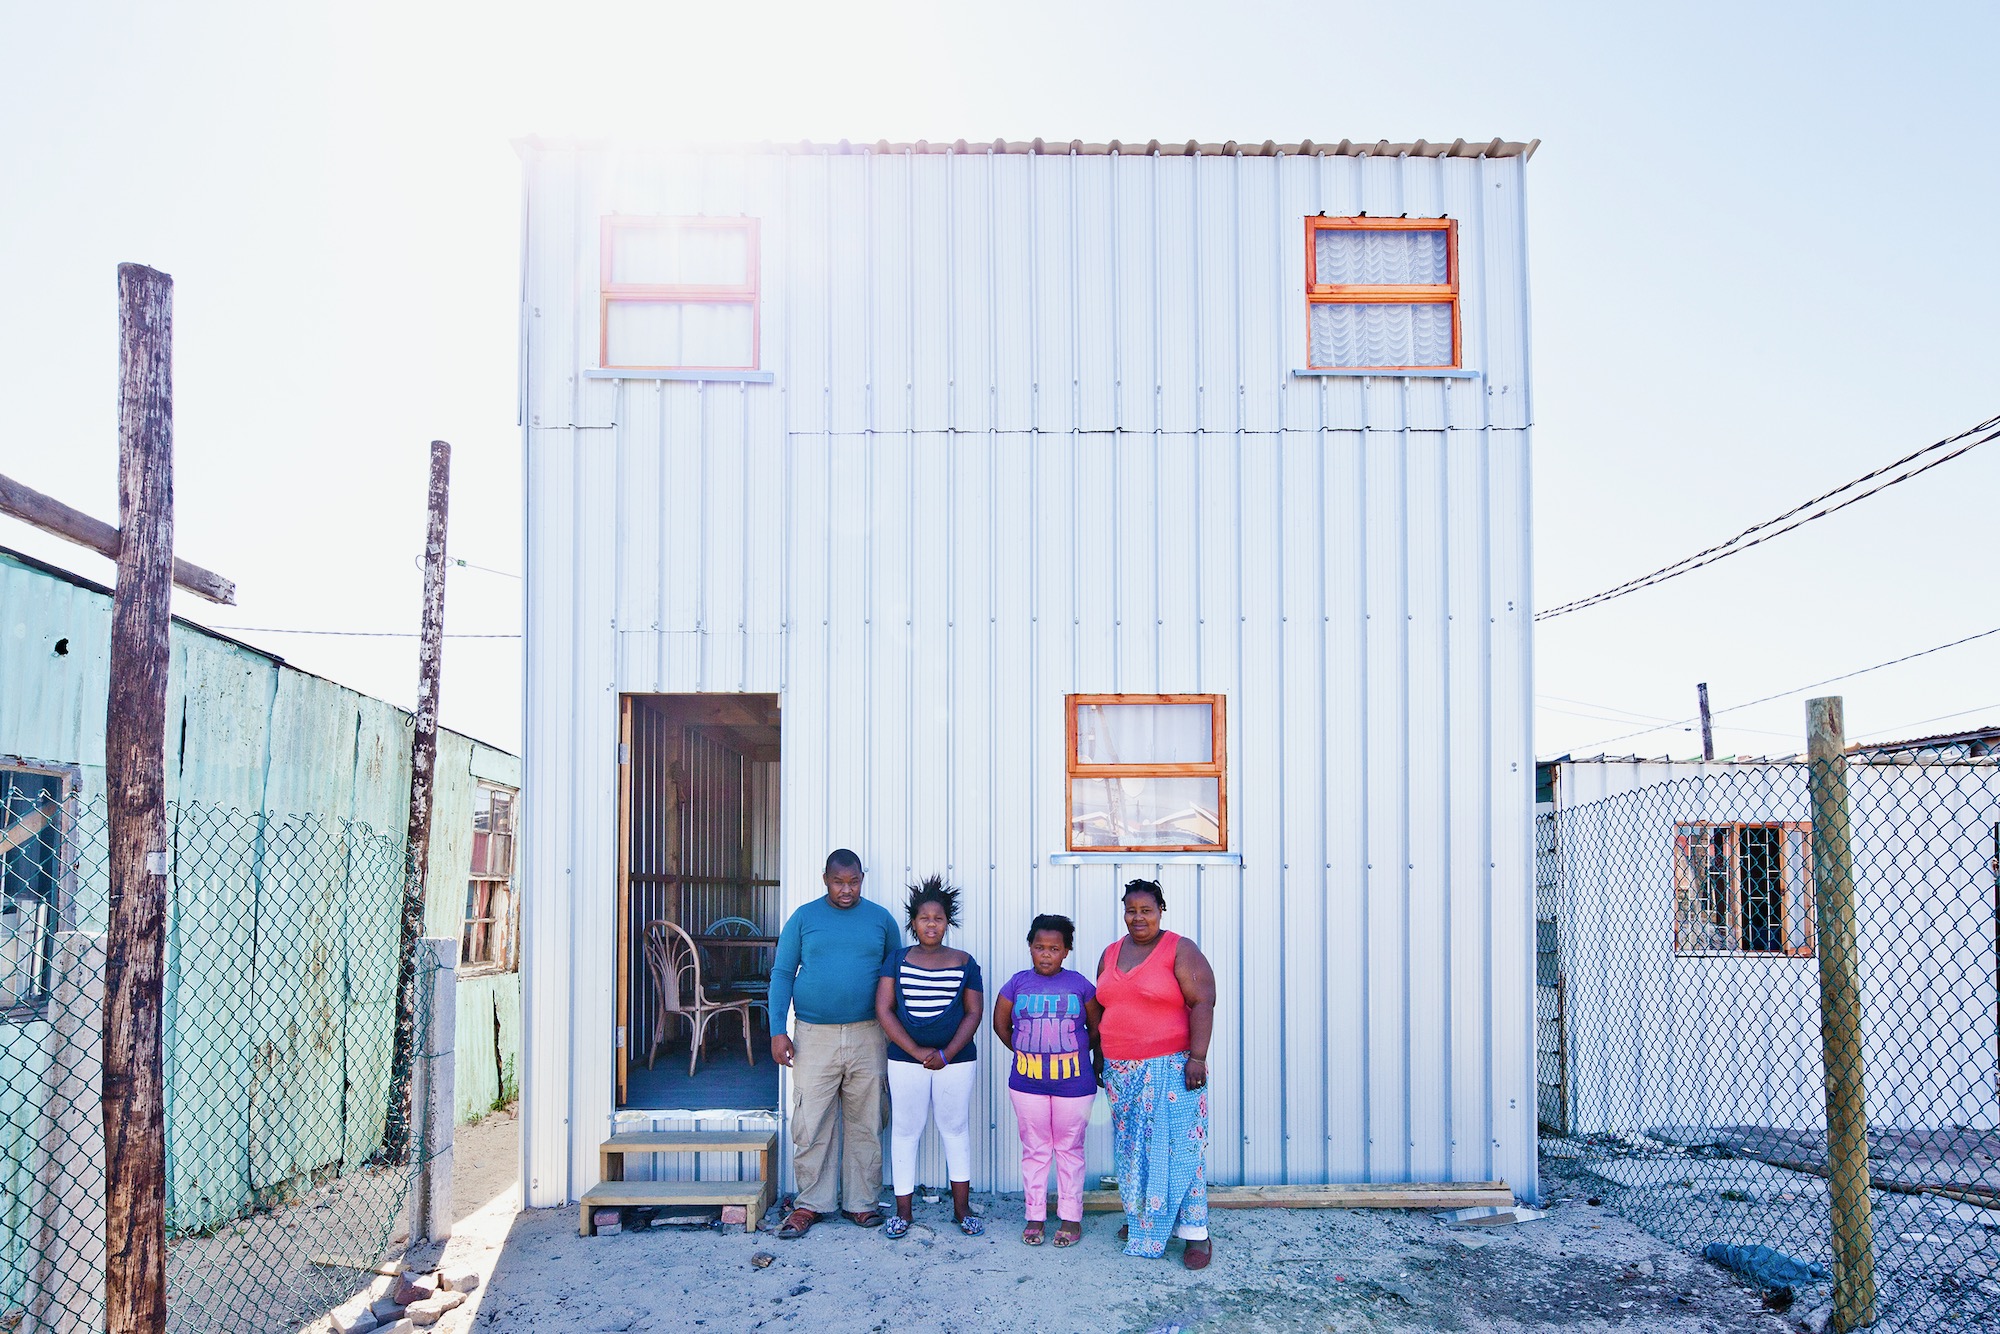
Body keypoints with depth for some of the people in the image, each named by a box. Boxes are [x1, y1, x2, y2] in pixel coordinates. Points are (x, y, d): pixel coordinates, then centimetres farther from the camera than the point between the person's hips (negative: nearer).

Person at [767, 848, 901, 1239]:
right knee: (811, 1126, 0)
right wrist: (778, 1031, -5)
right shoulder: (804, 918, 3)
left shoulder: (881, 919, 7)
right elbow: (781, 974, 4)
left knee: (865, 1124, 7)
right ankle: (811, 1203, 12)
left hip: (867, 1037, 1)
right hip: (814, 1036, -1)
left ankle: (861, 1202, 18)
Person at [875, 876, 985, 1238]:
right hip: (905, 1061, 0)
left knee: (956, 1129, 8)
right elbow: (884, 1010, -4)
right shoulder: (897, 960, 2)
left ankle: (962, 1209, 19)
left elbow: (974, 1012, 1)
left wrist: (947, 1054, -12)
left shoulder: (964, 963, 2)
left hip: (956, 1061, 0)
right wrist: (917, 1051, -13)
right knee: (905, 1131, 5)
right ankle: (903, 1212, 15)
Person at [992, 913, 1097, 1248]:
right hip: (1027, 1083, 1)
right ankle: (1035, 1215, 20)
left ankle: (1070, 1216, 18)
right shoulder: (1018, 983, 1)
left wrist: (1078, 1052, 5)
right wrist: (1023, 1052, 10)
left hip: (1073, 1083, -1)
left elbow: (1097, 1028, 6)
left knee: (1069, 1149, 8)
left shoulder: (1079, 984, -3)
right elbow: (1001, 1023, 13)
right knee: (1034, 1149, 10)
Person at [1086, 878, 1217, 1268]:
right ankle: (1139, 1218, 24)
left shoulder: (1180, 950, -7)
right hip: (1122, 1072, 6)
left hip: (1171, 1069, -6)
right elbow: (1098, 1007, 19)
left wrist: (1197, 1056, -20)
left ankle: (1195, 1233, 0)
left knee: (1179, 1147, -6)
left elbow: (1203, 1003, -12)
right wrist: (1099, 1057, 15)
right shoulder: (1111, 954, 12)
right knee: (1132, 1147, 11)